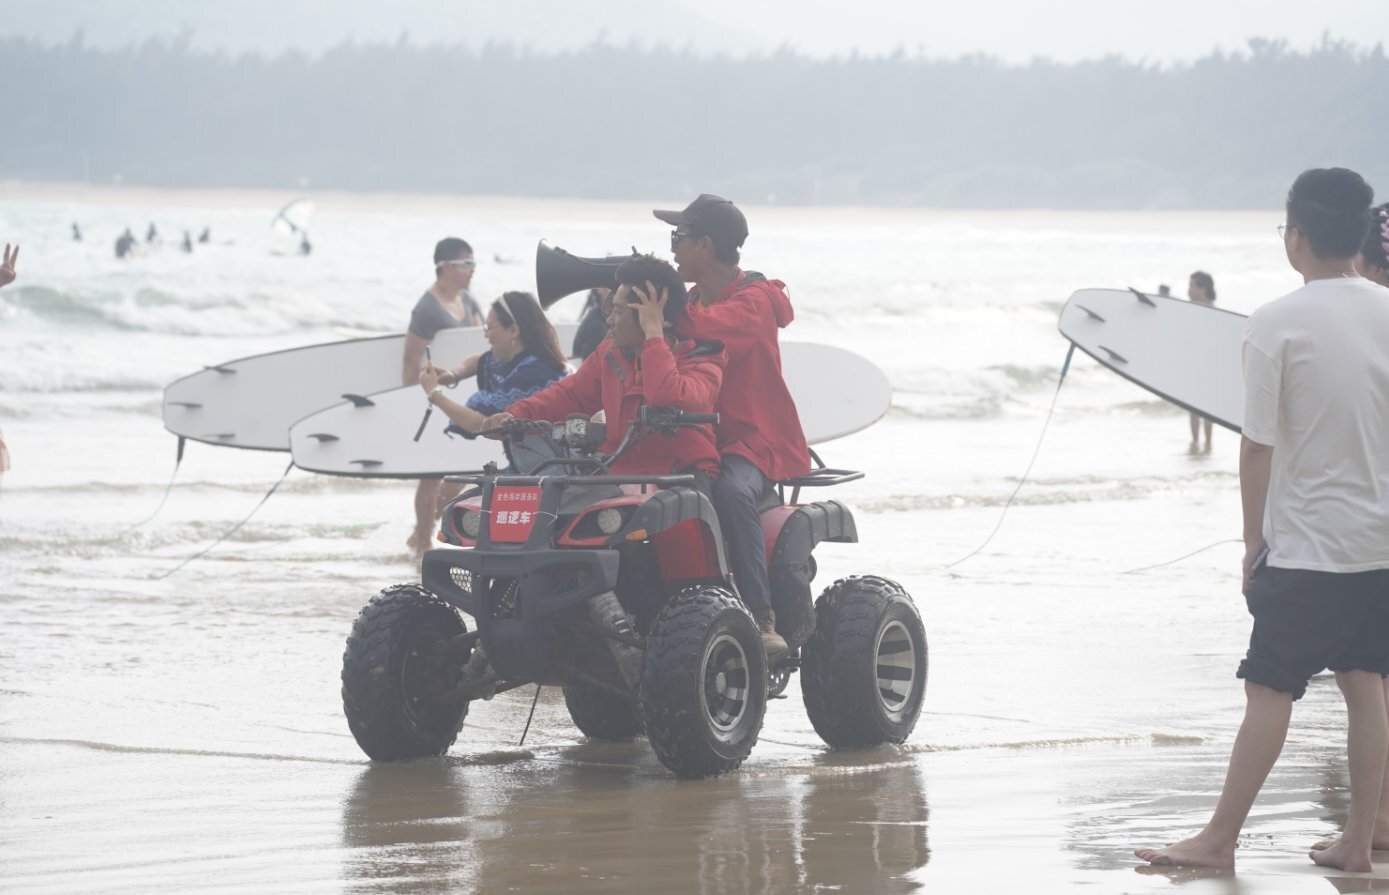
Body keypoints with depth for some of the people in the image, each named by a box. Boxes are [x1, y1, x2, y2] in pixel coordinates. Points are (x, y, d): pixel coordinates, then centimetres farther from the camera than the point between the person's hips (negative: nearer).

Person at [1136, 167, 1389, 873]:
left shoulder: (1276, 324, -13)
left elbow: (1259, 444, -10)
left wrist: (1255, 541, 0)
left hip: (1306, 544, -5)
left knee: (1269, 691, 0)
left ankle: (1220, 839, 6)